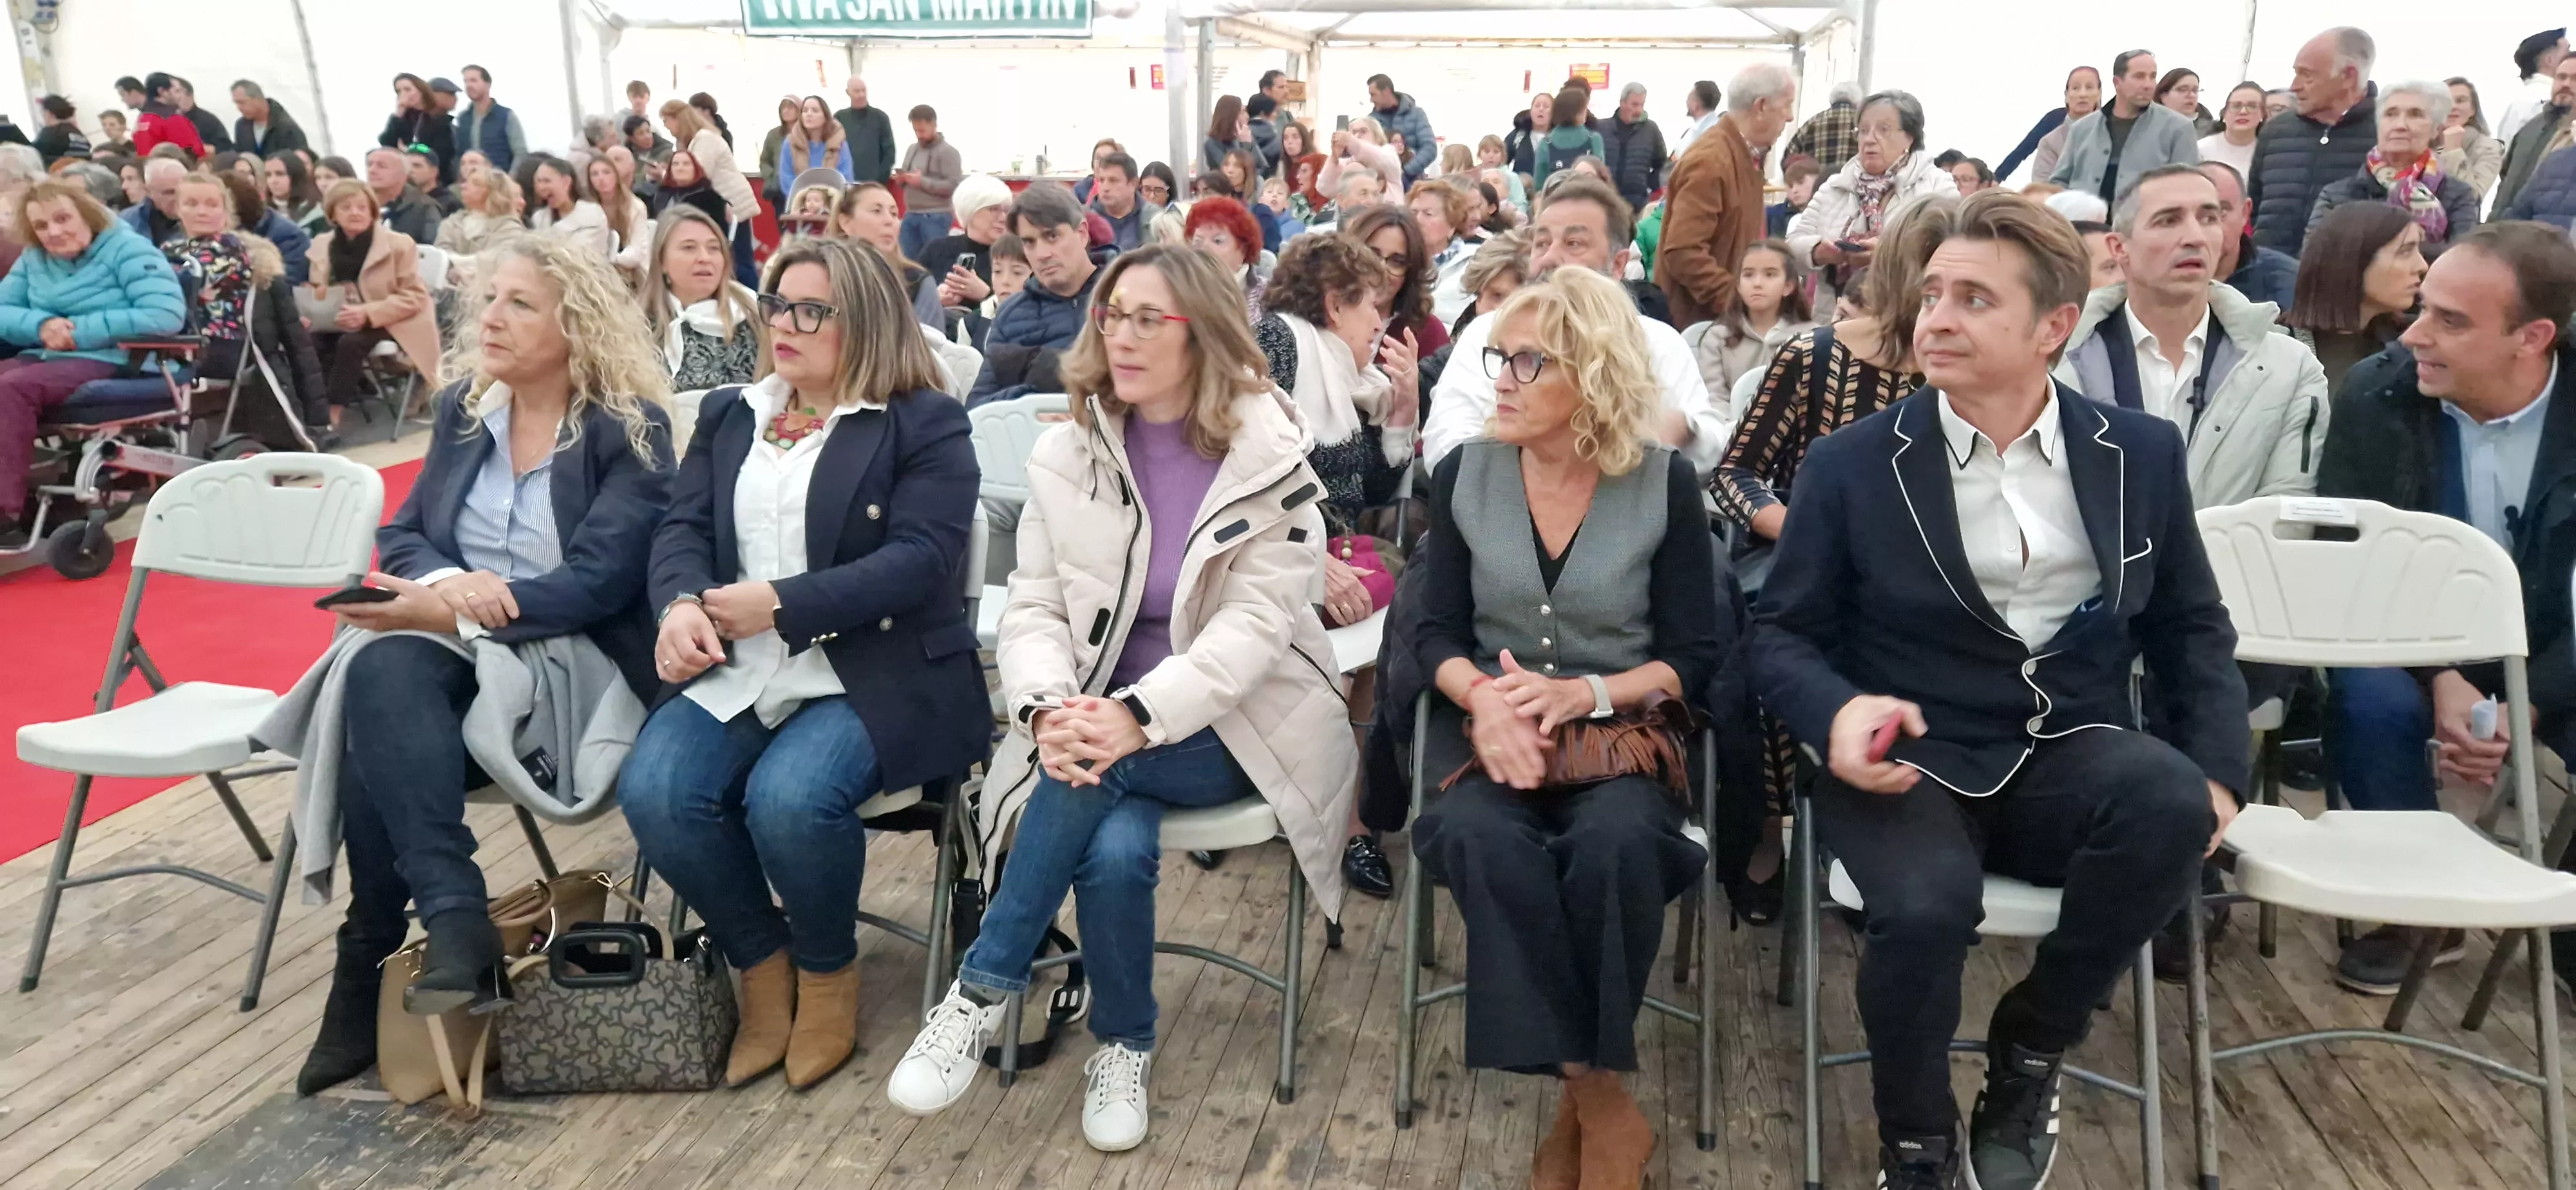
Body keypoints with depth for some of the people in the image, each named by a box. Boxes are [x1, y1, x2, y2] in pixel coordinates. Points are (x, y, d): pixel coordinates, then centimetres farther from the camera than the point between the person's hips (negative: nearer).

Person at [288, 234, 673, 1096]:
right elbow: (402, 535, 11)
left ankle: (372, 964, -21)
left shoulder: (631, 430, -5)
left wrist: (454, 612, -22)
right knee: (381, 673, -31)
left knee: (381, 734, -30)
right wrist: (444, 584, -14)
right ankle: (453, 921, -35)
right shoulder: (461, 410, 14)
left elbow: (598, 579, -15)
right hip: (458, 651, 5)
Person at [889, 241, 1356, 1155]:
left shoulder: (1271, 458, -5)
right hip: (1105, 726, 2)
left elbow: (1256, 624, -14)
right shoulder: (1065, 453, 5)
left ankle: (983, 994, -16)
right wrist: (1049, 710, -22)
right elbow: (1033, 610, 1)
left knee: (1103, 772, -31)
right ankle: (1124, 1045, -4)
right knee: (1114, 851, -29)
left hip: (1236, 730, -2)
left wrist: (1139, 716, -28)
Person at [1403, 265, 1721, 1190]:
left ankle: (1587, 1094, -11)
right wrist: (1484, 696, -19)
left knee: (1616, 846, -35)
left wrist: (1584, 693, -20)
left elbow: (1695, 657, -2)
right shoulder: (1463, 475, 2)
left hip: (1622, 725, -1)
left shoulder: (1664, 482, -3)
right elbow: (1436, 634, 4)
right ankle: (1601, 1105, -18)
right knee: (1482, 841, -33)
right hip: (1490, 721, 1)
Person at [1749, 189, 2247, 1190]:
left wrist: (2218, 770, 0)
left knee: (2172, 806, -32)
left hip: (2068, 757, 3)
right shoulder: (1851, 464, -2)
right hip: (1911, 764, -2)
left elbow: (2191, 626, 15)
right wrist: (1839, 712, -22)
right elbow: (1781, 634, 1)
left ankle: (2030, 1045, -2)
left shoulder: (2143, 453, 6)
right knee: (1925, 906, -34)